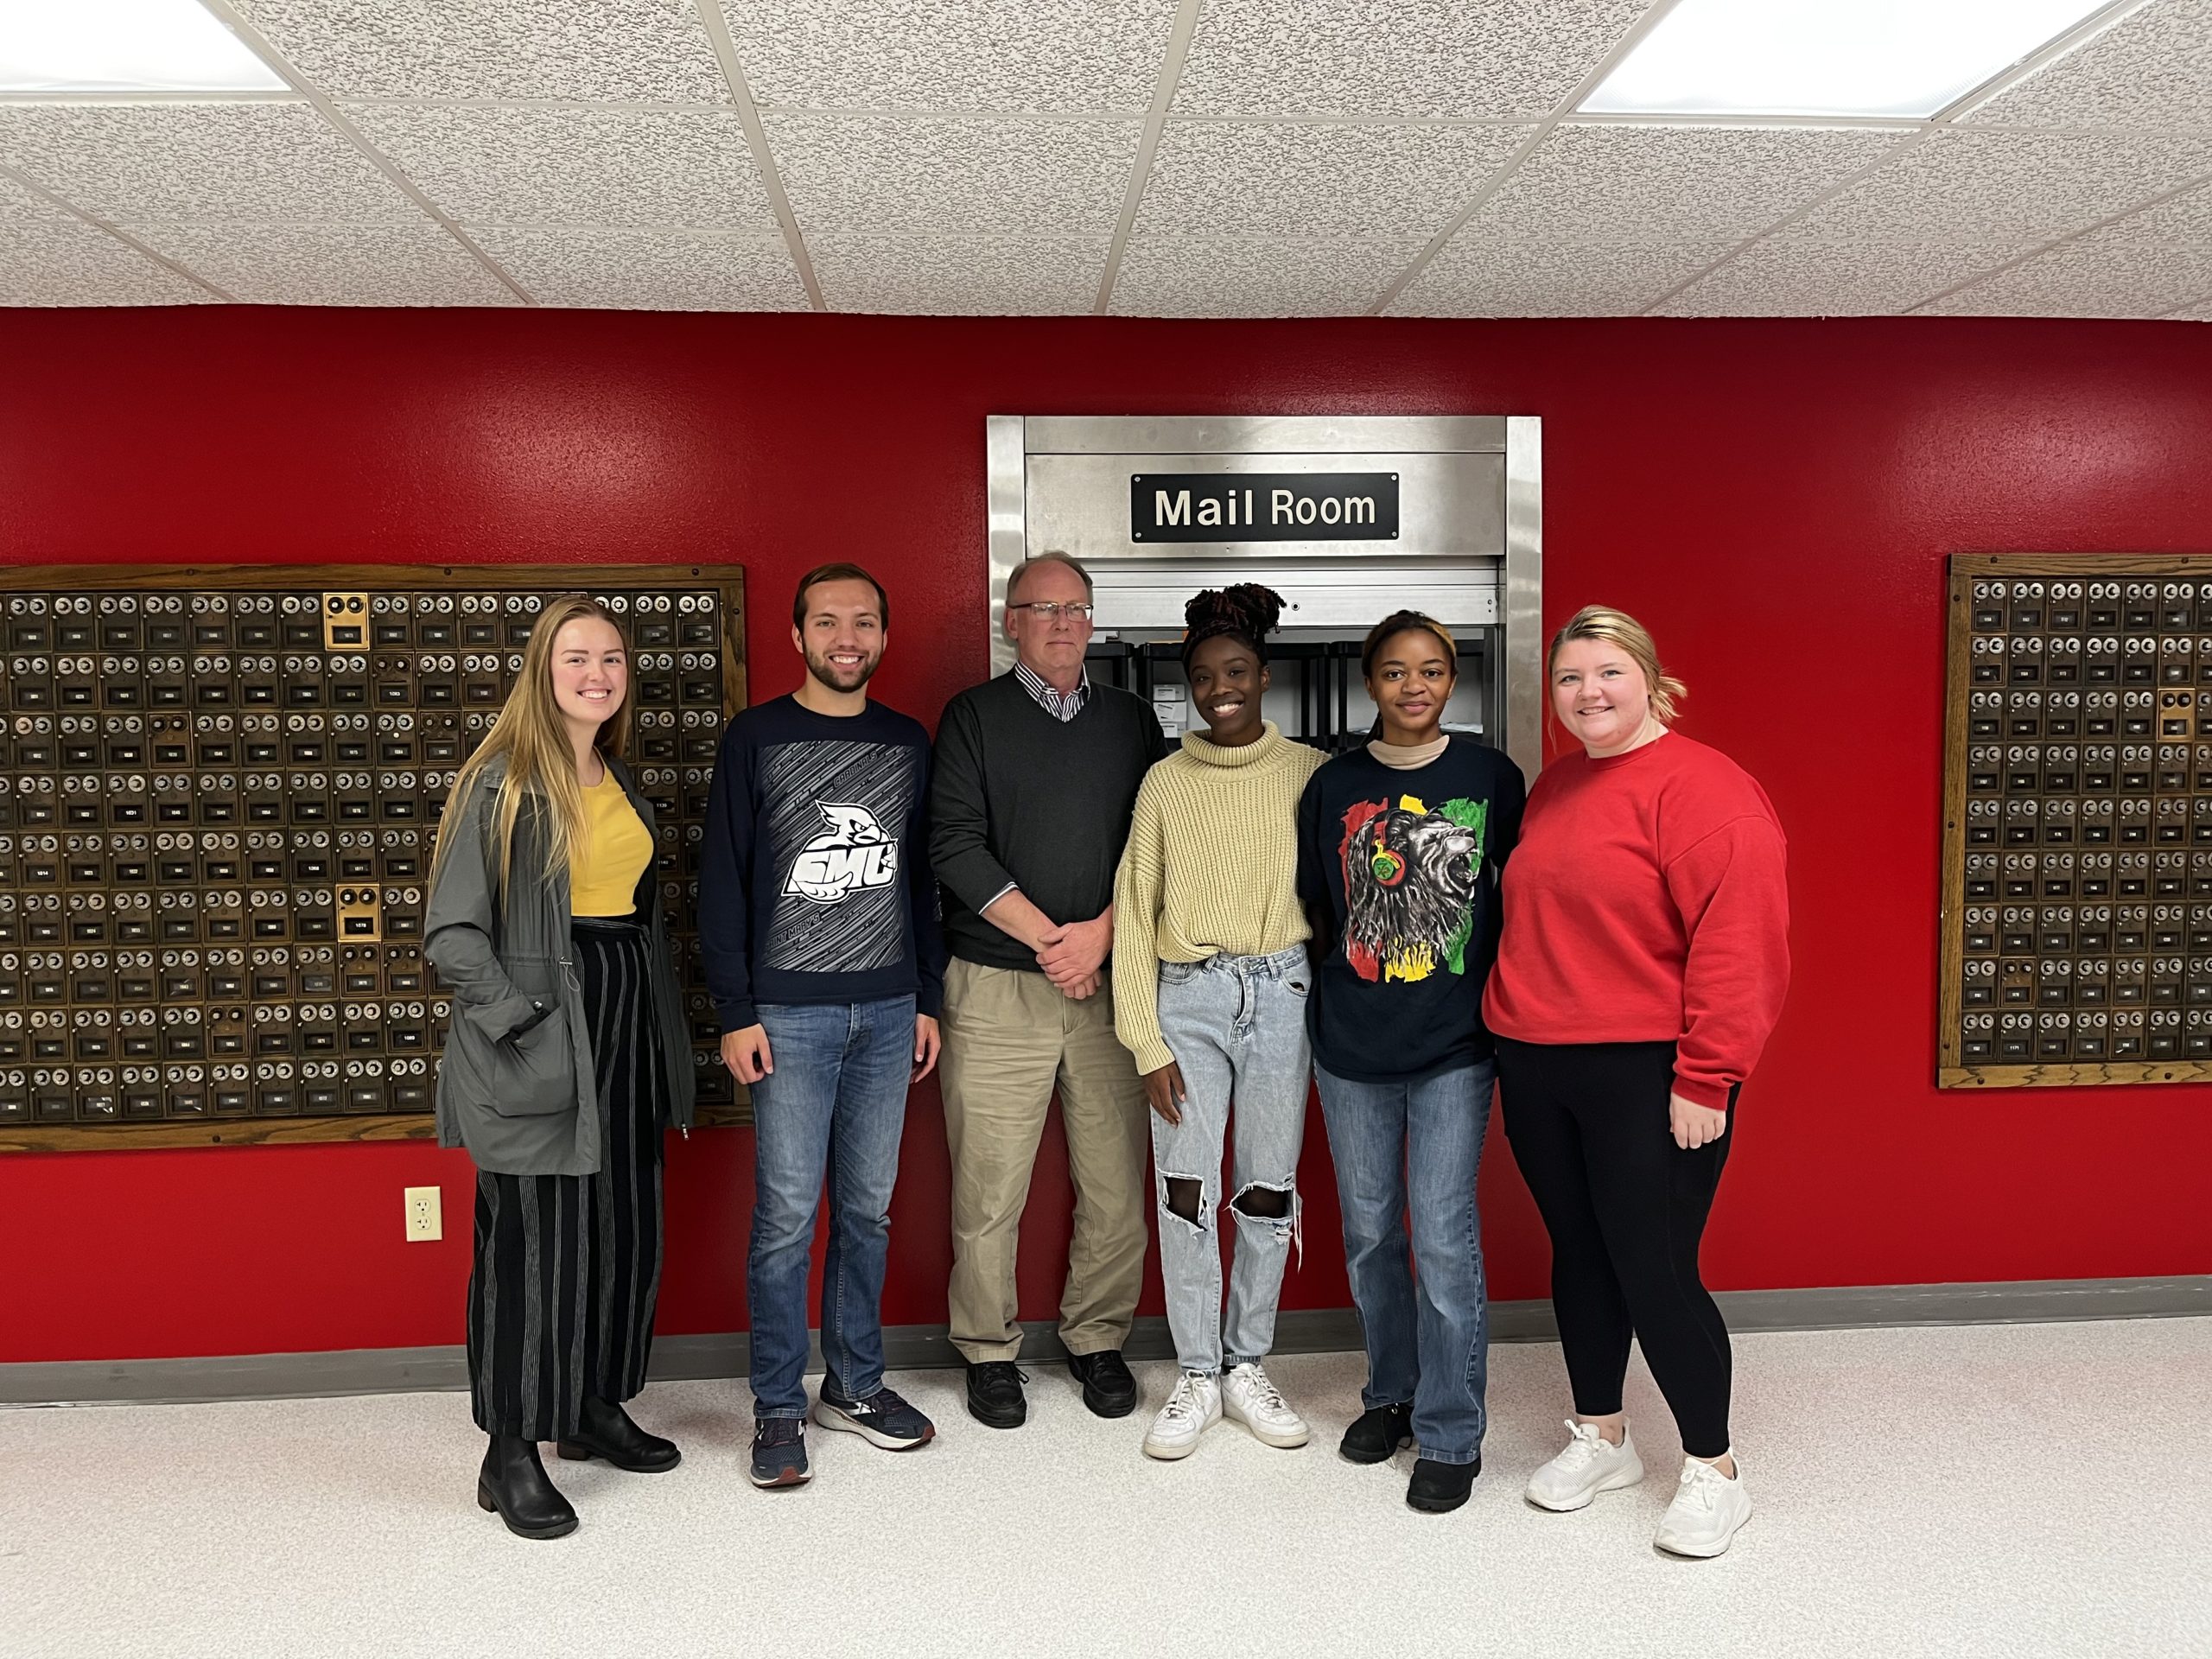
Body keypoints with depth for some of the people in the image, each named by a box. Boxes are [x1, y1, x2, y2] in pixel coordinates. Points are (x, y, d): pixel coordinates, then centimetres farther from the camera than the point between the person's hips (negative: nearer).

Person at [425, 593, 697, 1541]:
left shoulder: (621, 782, 13)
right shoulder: (502, 784, -9)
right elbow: (450, 935, -12)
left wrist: (662, 1031, 14)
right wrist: (523, 1019, -18)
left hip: (626, 1030, 7)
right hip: (540, 1044, -7)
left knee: (625, 1228, 13)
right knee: (532, 1239, -2)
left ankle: (595, 1409, 31)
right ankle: (510, 1455, 13)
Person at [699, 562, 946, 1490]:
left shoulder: (908, 743, 10)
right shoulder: (757, 738, -1)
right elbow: (722, 883, -2)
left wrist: (927, 1000, 11)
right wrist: (736, 1014, -8)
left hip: (886, 1011, 4)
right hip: (789, 1014, -3)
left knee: (868, 1208, 10)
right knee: (788, 1214, -2)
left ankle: (855, 1383, 25)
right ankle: (779, 1406, 12)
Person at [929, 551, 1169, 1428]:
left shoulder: (1132, 719, 13)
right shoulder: (973, 716, 5)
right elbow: (957, 846, -5)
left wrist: (1100, 933, -8)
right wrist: (1049, 938, -10)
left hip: (1109, 984, 3)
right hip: (996, 986, -2)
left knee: (1116, 1183, 4)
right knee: (989, 1189, 1)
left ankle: (1097, 1339, 23)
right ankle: (989, 1351, 18)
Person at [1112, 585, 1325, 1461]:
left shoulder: (1311, 773, 3)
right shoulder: (1166, 781, 4)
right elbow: (1134, 912, 3)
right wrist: (1147, 1042, -1)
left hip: (1281, 993, 0)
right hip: (1188, 998, 0)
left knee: (1268, 1191, 7)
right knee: (1185, 1191, 1)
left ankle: (1248, 1367, 24)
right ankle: (1198, 1377, 16)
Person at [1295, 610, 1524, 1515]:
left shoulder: (1490, 776, -1)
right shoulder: (1334, 785, 2)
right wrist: (1339, 984, 4)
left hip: (1455, 1041, -2)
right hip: (1352, 1042, 2)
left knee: (1444, 1235, -4)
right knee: (1369, 1232, 13)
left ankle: (1450, 1433, 12)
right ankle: (1391, 1393, 33)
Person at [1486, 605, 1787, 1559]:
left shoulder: (1701, 789, -13)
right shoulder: (1553, 787, 12)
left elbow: (1738, 947, -18)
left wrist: (1705, 1079, -19)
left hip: (1647, 1077, -7)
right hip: (1537, 1068, 7)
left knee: (1654, 1271, -1)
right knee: (1579, 1254, 16)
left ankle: (1712, 1472, 19)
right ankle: (1599, 1439, 33)